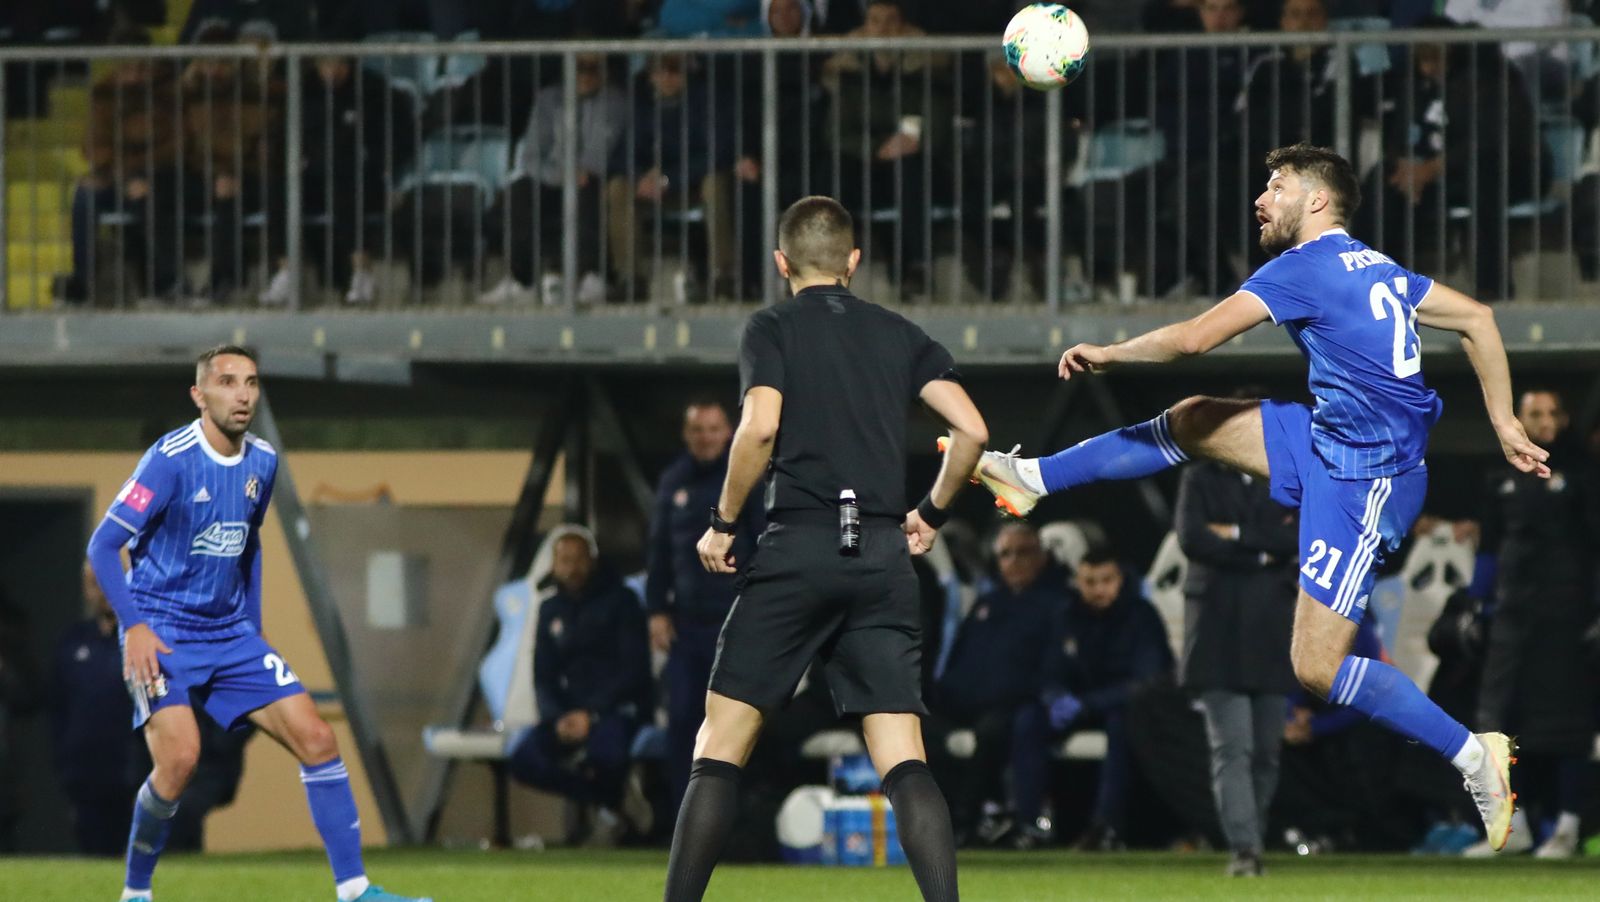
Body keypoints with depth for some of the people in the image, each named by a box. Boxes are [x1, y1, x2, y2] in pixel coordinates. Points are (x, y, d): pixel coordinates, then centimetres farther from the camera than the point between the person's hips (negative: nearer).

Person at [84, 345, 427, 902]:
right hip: (162, 634, -6)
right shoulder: (171, 460, -16)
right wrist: (135, 627, -24)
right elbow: (103, 546, -15)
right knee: (180, 756, -25)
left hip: (231, 633, 6)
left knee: (316, 739, -4)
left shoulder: (262, 463, 5)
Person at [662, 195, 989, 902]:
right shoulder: (901, 335, 14)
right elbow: (971, 430, 4)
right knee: (904, 763, 0)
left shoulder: (773, 329, 4)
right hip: (884, 557, 3)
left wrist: (723, 522, -1)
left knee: (719, 749, 3)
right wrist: (933, 512, 20)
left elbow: (760, 426, -13)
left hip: (799, 545, -3)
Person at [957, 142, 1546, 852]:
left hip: (1363, 475, -10)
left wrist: (1106, 353, 0)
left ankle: (1475, 757, -6)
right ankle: (1033, 478, 26)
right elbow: (1477, 319, 16)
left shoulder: (1306, 267, -13)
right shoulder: (1376, 269, 13)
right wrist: (1506, 426, 18)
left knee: (1316, 667, -11)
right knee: (1192, 420, 15)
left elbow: (1191, 339, -17)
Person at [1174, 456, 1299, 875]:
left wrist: (1237, 535, -9)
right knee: (1232, 746, -13)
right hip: (1219, 630, -3)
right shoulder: (1200, 480, 7)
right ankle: (1243, 849, -19)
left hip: (1270, 631, 3)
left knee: (1266, 747, 5)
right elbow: (1192, 538, -8)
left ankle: (1251, 840, 16)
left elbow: (1298, 538, -4)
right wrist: (1259, 556, -7)